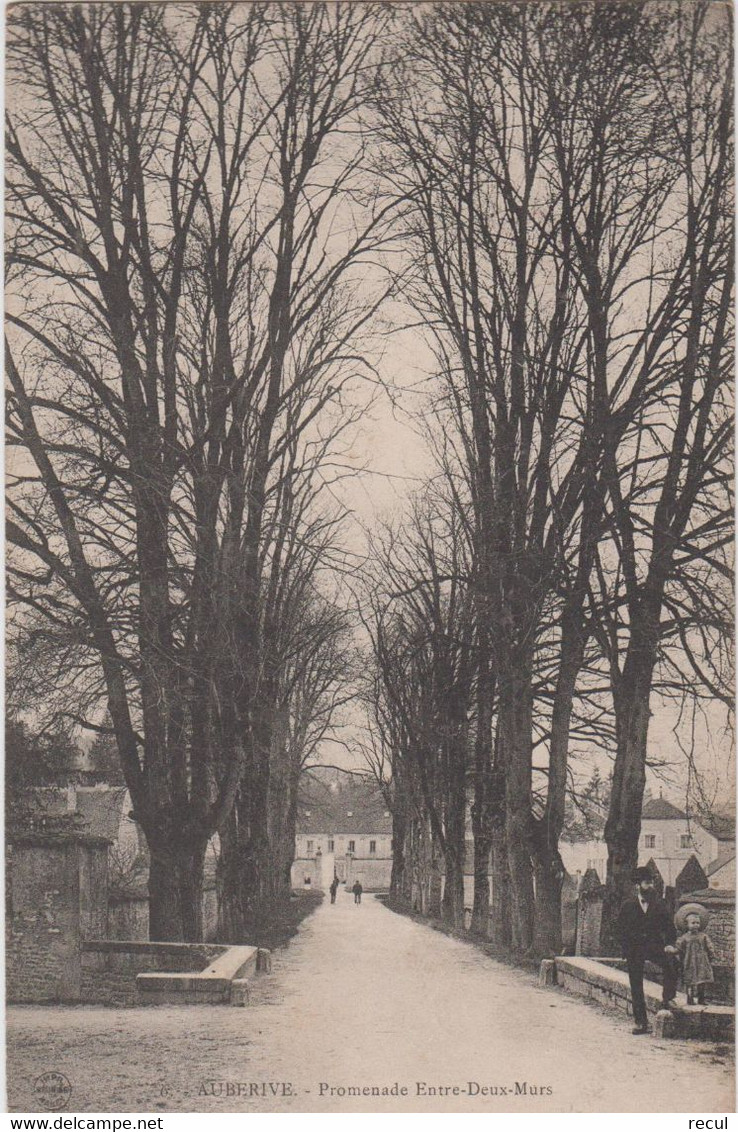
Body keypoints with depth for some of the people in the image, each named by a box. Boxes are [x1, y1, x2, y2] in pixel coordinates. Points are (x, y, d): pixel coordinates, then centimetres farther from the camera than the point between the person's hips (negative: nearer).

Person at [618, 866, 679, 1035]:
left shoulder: (659, 905, 5)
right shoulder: (628, 906, 1)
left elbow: (669, 927, 7)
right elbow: (622, 930, 3)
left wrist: (669, 944, -10)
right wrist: (628, 952, -5)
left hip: (655, 946, 0)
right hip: (634, 950, 0)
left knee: (672, 962, -29)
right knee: (636, 987, 1)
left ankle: (668, 999, -14)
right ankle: (641, 1022, 10)